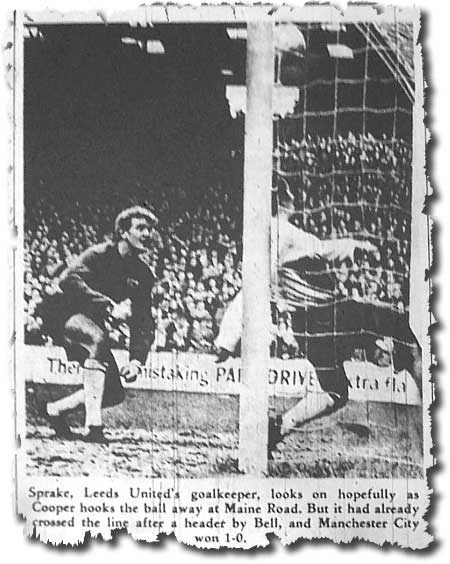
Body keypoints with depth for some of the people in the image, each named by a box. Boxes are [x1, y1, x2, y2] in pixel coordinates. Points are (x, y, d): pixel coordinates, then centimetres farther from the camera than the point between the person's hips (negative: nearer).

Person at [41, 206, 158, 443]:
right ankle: (93, 426, -40)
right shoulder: (100, 254, -18)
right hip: (65, 315, -7)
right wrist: (110, 306, -41)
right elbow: (68, 279, -35)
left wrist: (136, 359, -16)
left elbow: (143, 323, -1)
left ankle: (56, 410, 22)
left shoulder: (143, 275, 0)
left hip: (94, 324, 7)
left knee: (114, 393, -4)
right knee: (98, 338, -40)